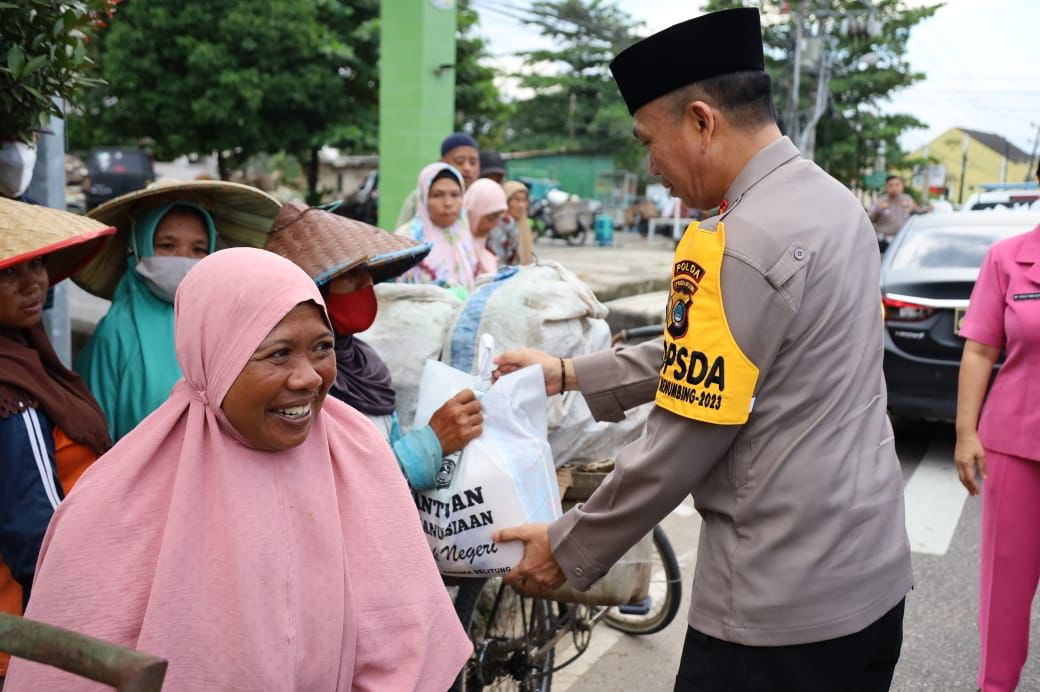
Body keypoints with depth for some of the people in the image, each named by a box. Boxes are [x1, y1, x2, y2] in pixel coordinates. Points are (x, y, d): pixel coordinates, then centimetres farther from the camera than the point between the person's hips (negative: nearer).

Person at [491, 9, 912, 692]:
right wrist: (568, 374, 13)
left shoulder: (738, 246, -23)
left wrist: (570, 550, -5)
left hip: (783, 599, -9)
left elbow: (680, 445, -18)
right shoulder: (831, 199, 5)